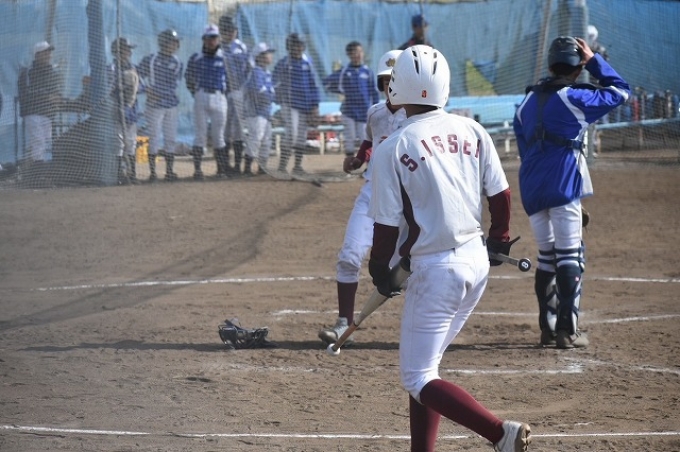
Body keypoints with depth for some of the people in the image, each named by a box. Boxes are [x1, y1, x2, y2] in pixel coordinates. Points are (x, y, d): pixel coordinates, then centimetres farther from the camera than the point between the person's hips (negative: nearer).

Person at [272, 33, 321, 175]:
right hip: (289, 103, -4)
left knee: (302, 136, 7)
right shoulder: (283, 63, -1)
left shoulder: (307, 64, 7)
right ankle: (282, 165, -11)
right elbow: (274, 82, 6)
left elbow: (313, 84, 7)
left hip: (305, 104, 4)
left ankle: (298, 165, 16)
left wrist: (315, 106, 3)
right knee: (292, 133, -15)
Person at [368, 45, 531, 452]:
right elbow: (501, 194, 6)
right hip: (478, 263, 7)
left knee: (418, 379, 0)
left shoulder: (393, 149, -12)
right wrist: (500, 241, 23)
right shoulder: (472, 131, 2)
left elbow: (387, 224, -9)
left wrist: (380, 270, 7)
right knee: (425, 364, 20)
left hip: (436, 267, -6)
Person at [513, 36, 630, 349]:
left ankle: (548, 328, 15)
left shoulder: (528, 101, 11)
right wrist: (594, 61, 4)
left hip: (531, 190, 6)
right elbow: (620, 91, 1)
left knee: (547, 255, 15)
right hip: (563, 187, -6)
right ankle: (566, 331, -10)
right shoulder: (575, 99, -8)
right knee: (570, 255, -4)